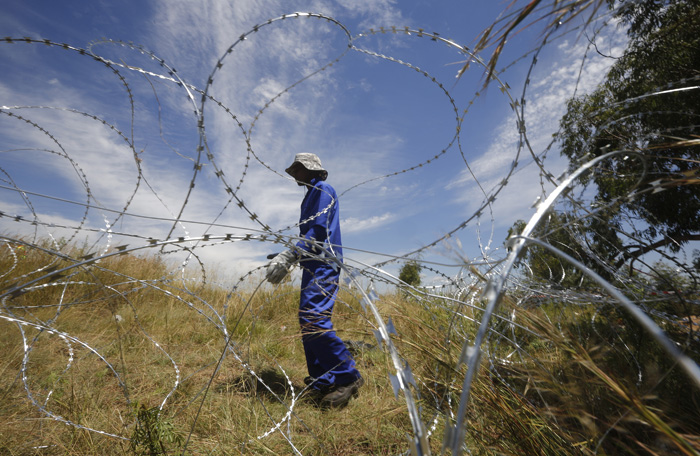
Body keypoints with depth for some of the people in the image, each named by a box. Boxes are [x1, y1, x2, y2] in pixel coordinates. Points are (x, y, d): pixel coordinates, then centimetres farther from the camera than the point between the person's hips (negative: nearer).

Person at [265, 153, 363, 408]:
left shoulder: (322, 190, -3)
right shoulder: (312, 195, 27)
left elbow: (318, 230, -16)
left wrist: (289, 256, -22)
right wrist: (288, 259, 24)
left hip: (323, 265, -10)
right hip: (314, 266, 10)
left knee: (313, 318, -20)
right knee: (309, 322, 7)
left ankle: (347, 377, -12)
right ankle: (322, 383, 13)